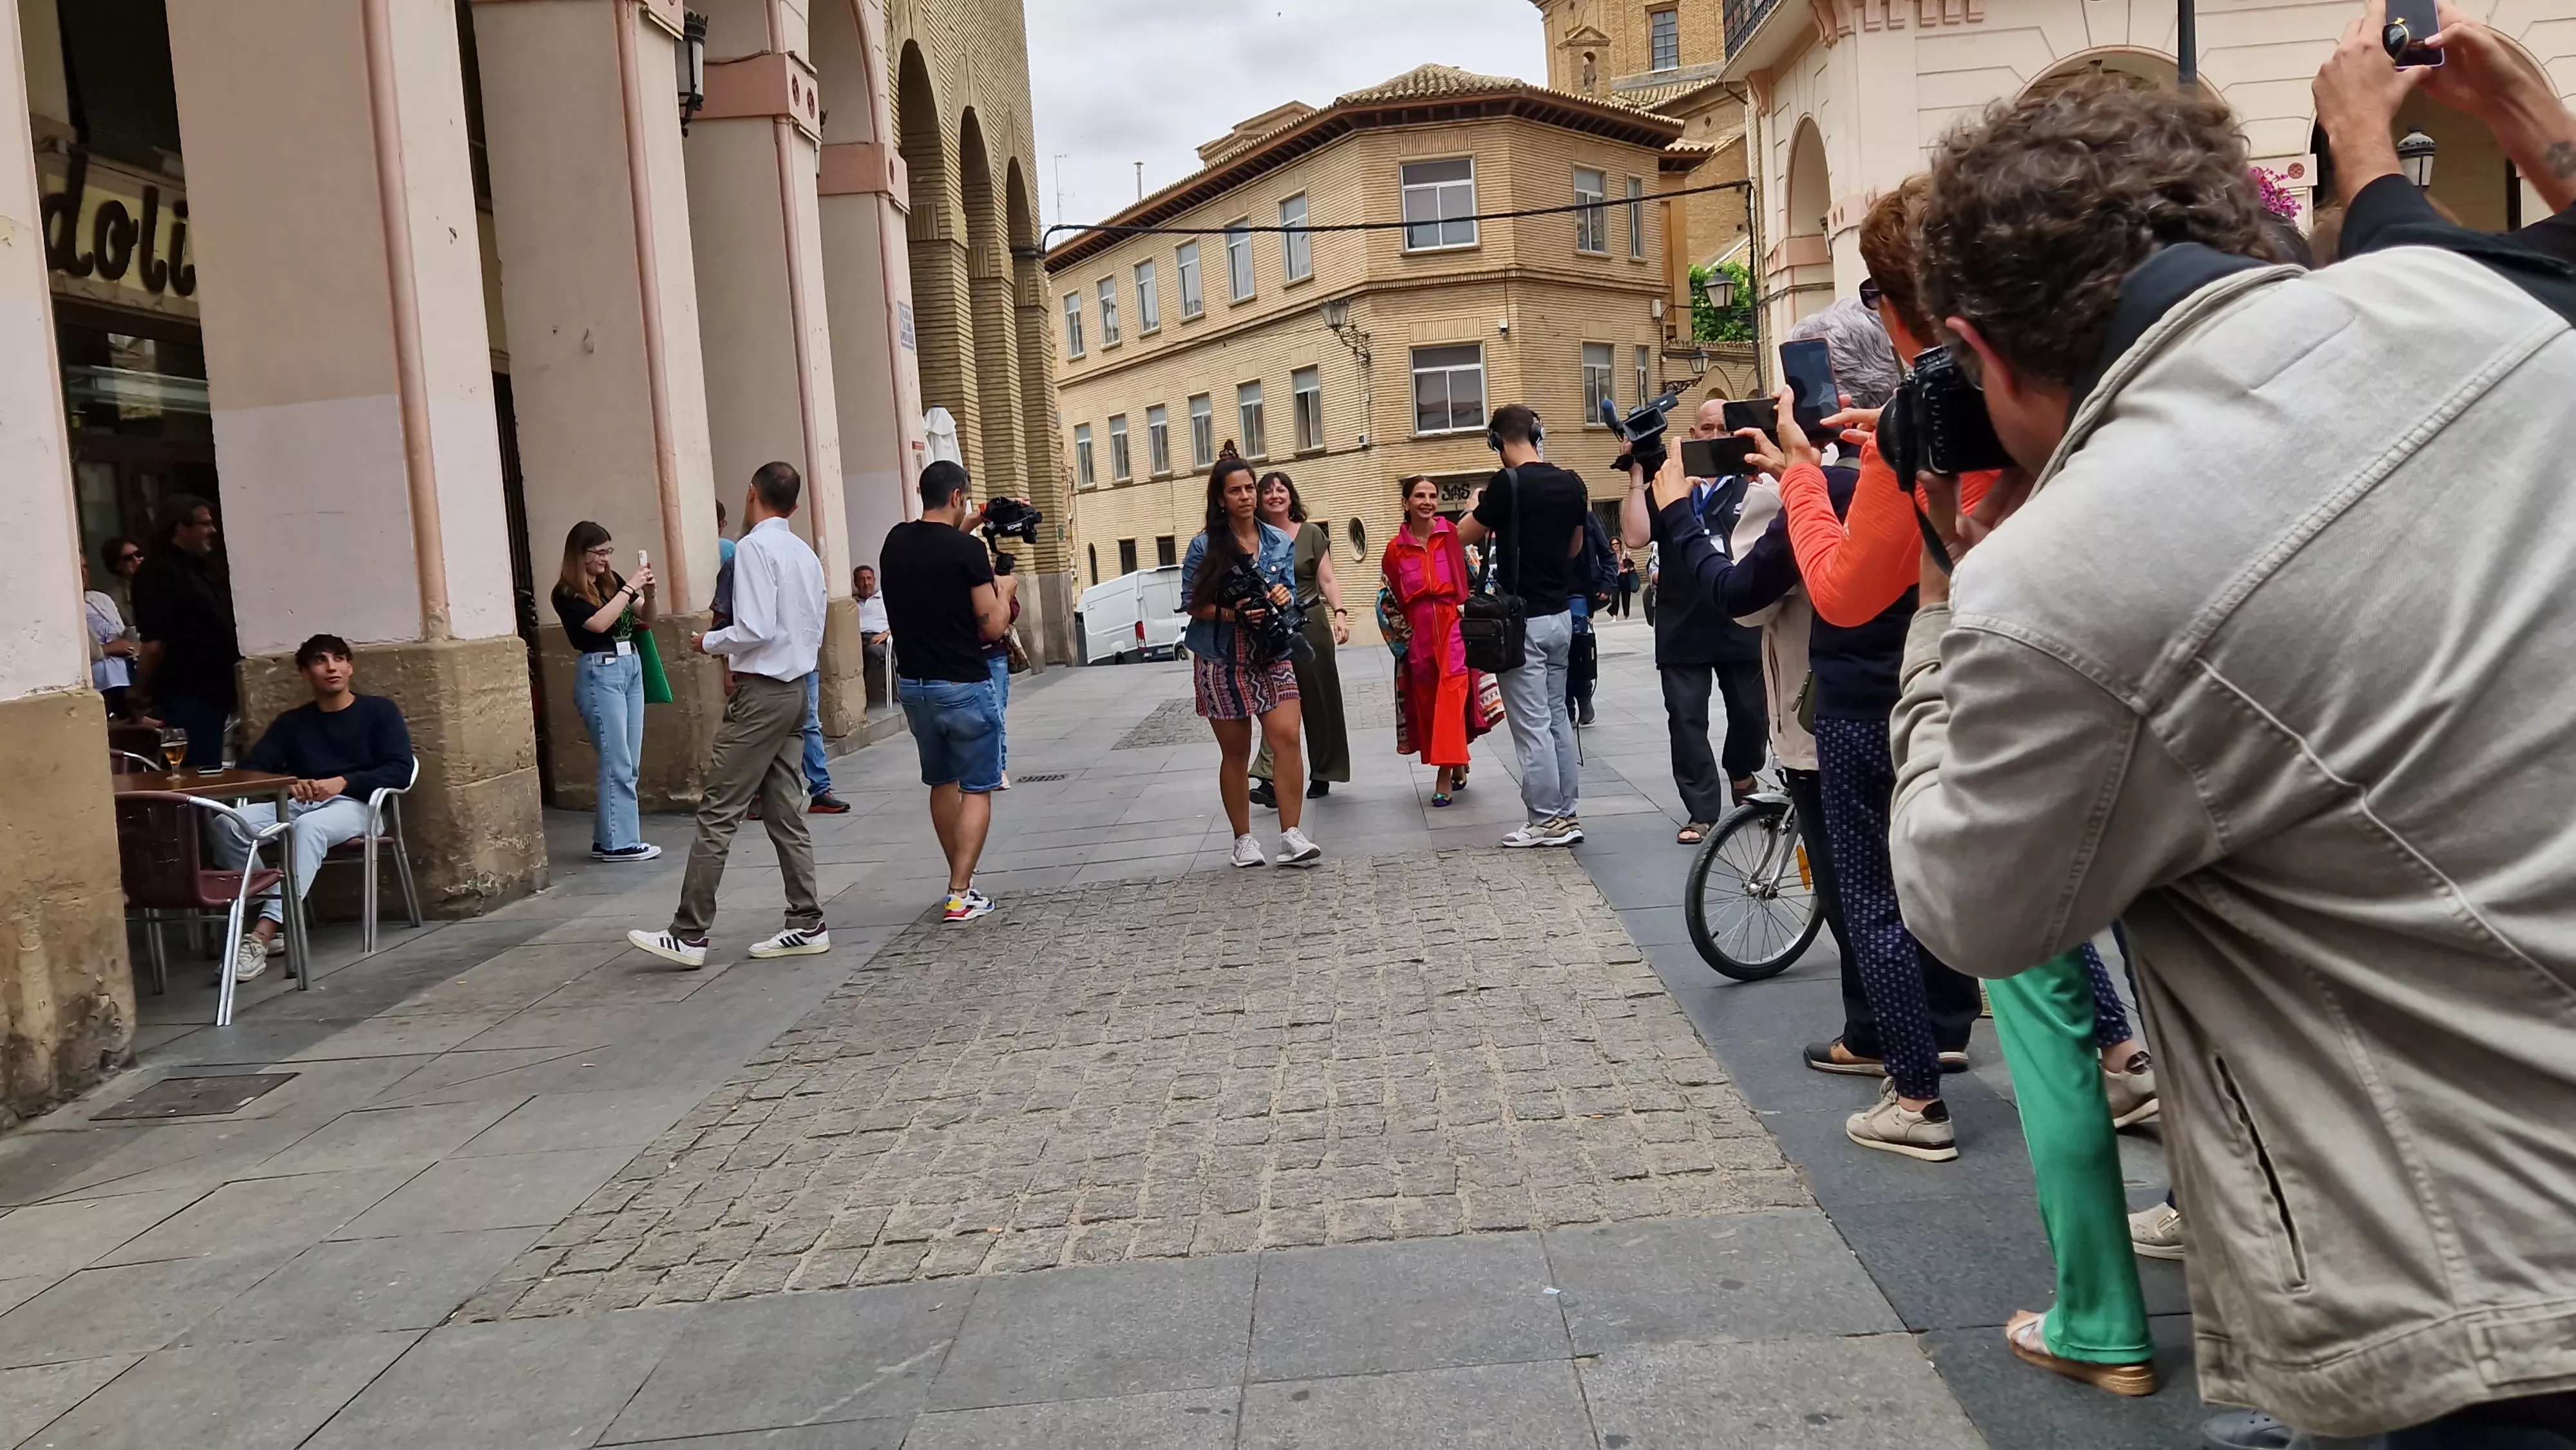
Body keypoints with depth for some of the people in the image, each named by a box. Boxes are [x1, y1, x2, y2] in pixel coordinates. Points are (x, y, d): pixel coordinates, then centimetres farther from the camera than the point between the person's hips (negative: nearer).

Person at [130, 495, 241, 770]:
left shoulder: (200, 569, 16)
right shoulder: (158, 574, -13)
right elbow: (154, 645, -18)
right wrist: (142, 693, -9)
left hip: (213, 692, 9)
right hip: (187, 697, -9)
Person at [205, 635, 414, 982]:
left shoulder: (379, 711, 12)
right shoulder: (291, 723, 23)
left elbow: (400, 770, -1)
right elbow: (252, 768, 12)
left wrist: (342, 782, -15)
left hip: (354, 805, -4)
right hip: (298, 805, 5)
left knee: (309, 827, -39)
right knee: (225, 825, -24)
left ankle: (263, 934, -48)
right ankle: (278, 919, -27)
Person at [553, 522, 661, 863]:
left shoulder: (612, 581, 10)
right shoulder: (567, 593, -6)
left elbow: (646, 620, 14)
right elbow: (599, 623, -20)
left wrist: (648, 592, -5)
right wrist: (630, 588, -16)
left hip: (631, 666, 7)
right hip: (600, 672, -7)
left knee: (629, 763, 7)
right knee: (617, 763, -7)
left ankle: (607, 837, 14)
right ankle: (620, 843, -1)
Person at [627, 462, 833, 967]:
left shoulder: (754, 548, -12)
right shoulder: (805, 553, 12)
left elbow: (756, 629, -21)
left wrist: (709, 642, -3)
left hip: (761, 693, -9)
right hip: (795, 689, 9)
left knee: (718, 814, -6)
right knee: (785, 812, 12)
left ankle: (689, 936, -4)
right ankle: (807, 925, 14)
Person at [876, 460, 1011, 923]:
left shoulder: (895, 542, 2)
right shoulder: (968, 550, -16)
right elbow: (992, 628, -14)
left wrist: (962, 534, 24)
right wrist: (1002, 592, 3)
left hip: (913, 684, 6)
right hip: (964, 685, -6)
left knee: (942, 784, 19)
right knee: (976, 789, 2)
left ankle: (961, 881, 28)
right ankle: (960, 896, -5)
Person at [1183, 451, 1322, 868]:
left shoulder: (1280, 542, 5)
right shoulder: (1204, 547, -4)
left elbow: (1292, 595, 8)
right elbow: (1194, 603, -5)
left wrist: (1284, 598, -15)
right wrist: (1231, 614, -21)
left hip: (1272, 655, 2)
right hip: (1223, 661, -2)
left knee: (1287, 737, -12)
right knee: (1236, 753, 6)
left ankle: (1291, 836, -6)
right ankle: (1244, 839, 18)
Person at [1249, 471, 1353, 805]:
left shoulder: (1312, 534, 3)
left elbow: (1327, 580, -1)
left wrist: (1340, 614, -12)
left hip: (1310, 625, 0)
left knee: (1318, 702, 8)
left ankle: (1321, 775, 21)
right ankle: (1270, 779, -19)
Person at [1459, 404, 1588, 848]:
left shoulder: (1508, 483, -15)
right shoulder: (1571, 484, 4)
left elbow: (1465, 535, -3)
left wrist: (1478, 505, 15)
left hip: (1522, 620, -7)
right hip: (1560, 615, 7)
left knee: (1532, 726, -1)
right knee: (1557, 717, 15)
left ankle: (1546, 822, 4)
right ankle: (1569, 814, 19)